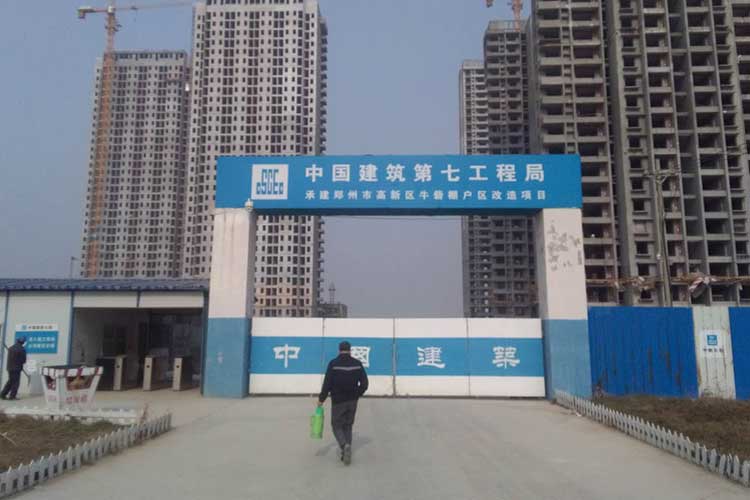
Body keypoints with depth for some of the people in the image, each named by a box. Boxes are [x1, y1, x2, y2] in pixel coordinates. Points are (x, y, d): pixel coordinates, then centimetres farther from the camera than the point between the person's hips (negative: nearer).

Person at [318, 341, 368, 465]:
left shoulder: (333, 364, -10)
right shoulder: (357, 364, 0)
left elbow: (327, 383, -11)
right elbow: (364, 384, 1)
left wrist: (321, 399, -1)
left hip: (338, 401, -3)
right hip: (352, 401, 3)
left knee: (337, 425, 8)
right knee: (348, 425, 17)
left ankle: (344, 445, -16)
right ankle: (346, 450, 14)